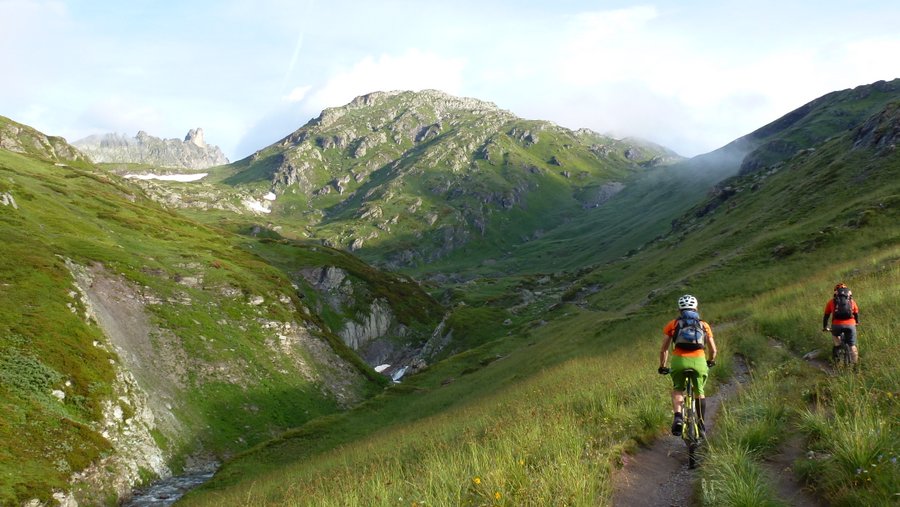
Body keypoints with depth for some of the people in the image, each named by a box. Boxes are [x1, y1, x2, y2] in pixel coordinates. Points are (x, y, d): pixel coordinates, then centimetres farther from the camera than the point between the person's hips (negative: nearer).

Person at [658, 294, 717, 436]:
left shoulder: (673, 324, 17)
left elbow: (664, 350, 17)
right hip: (699, 361, 1)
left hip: (679, 360, -1)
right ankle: (701, 424, 27)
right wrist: (711, 361, 42)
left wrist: (662, 367, 31)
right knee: (699, 392, 24)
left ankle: (677, 417, -3)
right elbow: (713, 350, 21)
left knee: (677, 390, 21)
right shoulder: (703, 325, 20)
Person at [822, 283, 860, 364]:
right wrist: (857, 323, 51)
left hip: (837, 325, 0)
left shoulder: (831, 302, 18)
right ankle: (854, 362, 15)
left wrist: (825, 327, 36)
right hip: (850, 325, 1)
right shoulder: (852, 301, 21)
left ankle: (837, 345, 15)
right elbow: (856, 314, 33)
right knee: (852, 345, 15)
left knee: (835, 335, 34)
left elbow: (826, 316, 22)